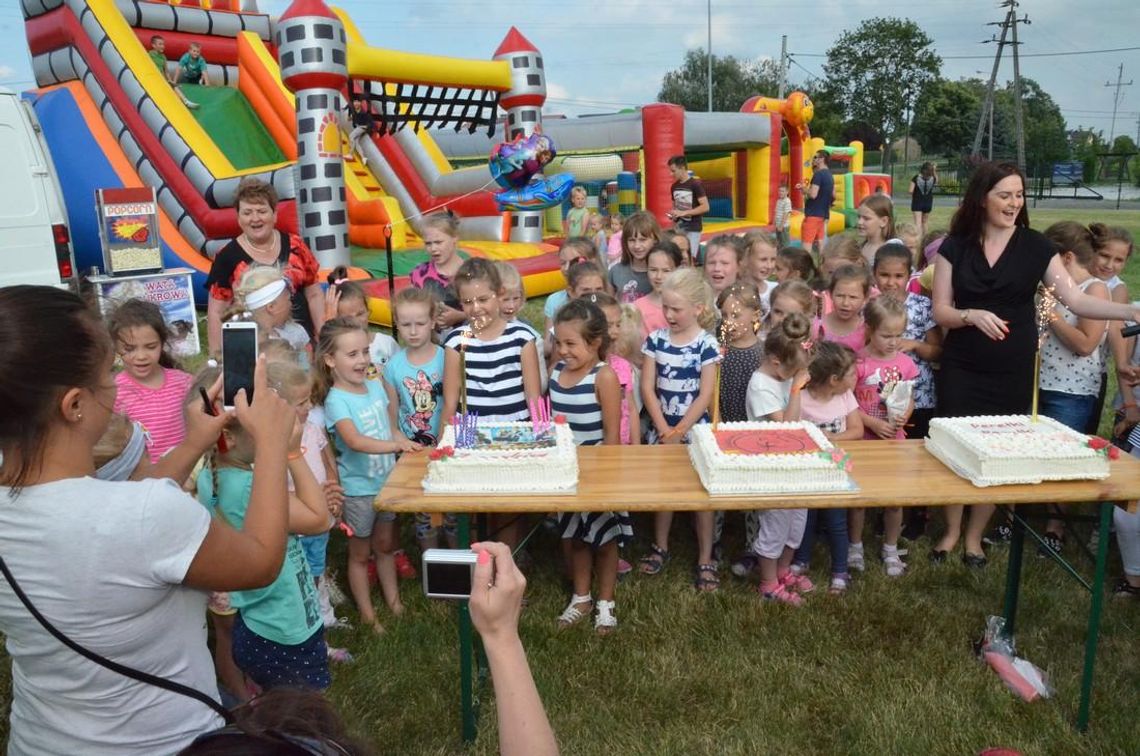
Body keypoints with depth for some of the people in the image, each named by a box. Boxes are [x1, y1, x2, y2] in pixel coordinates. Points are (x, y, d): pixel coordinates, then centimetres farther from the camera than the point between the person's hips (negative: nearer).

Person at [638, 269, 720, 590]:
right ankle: (660, 546, 32)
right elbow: (647, 388, -3)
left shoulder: (706, 344, -10)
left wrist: (679, 431, -13)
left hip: (694, 428, -3)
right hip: (661, 427, 3)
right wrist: (663, 429, -9)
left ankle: (705, 559, 13)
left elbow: (705, 395, -12)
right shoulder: (656, 339, -2)